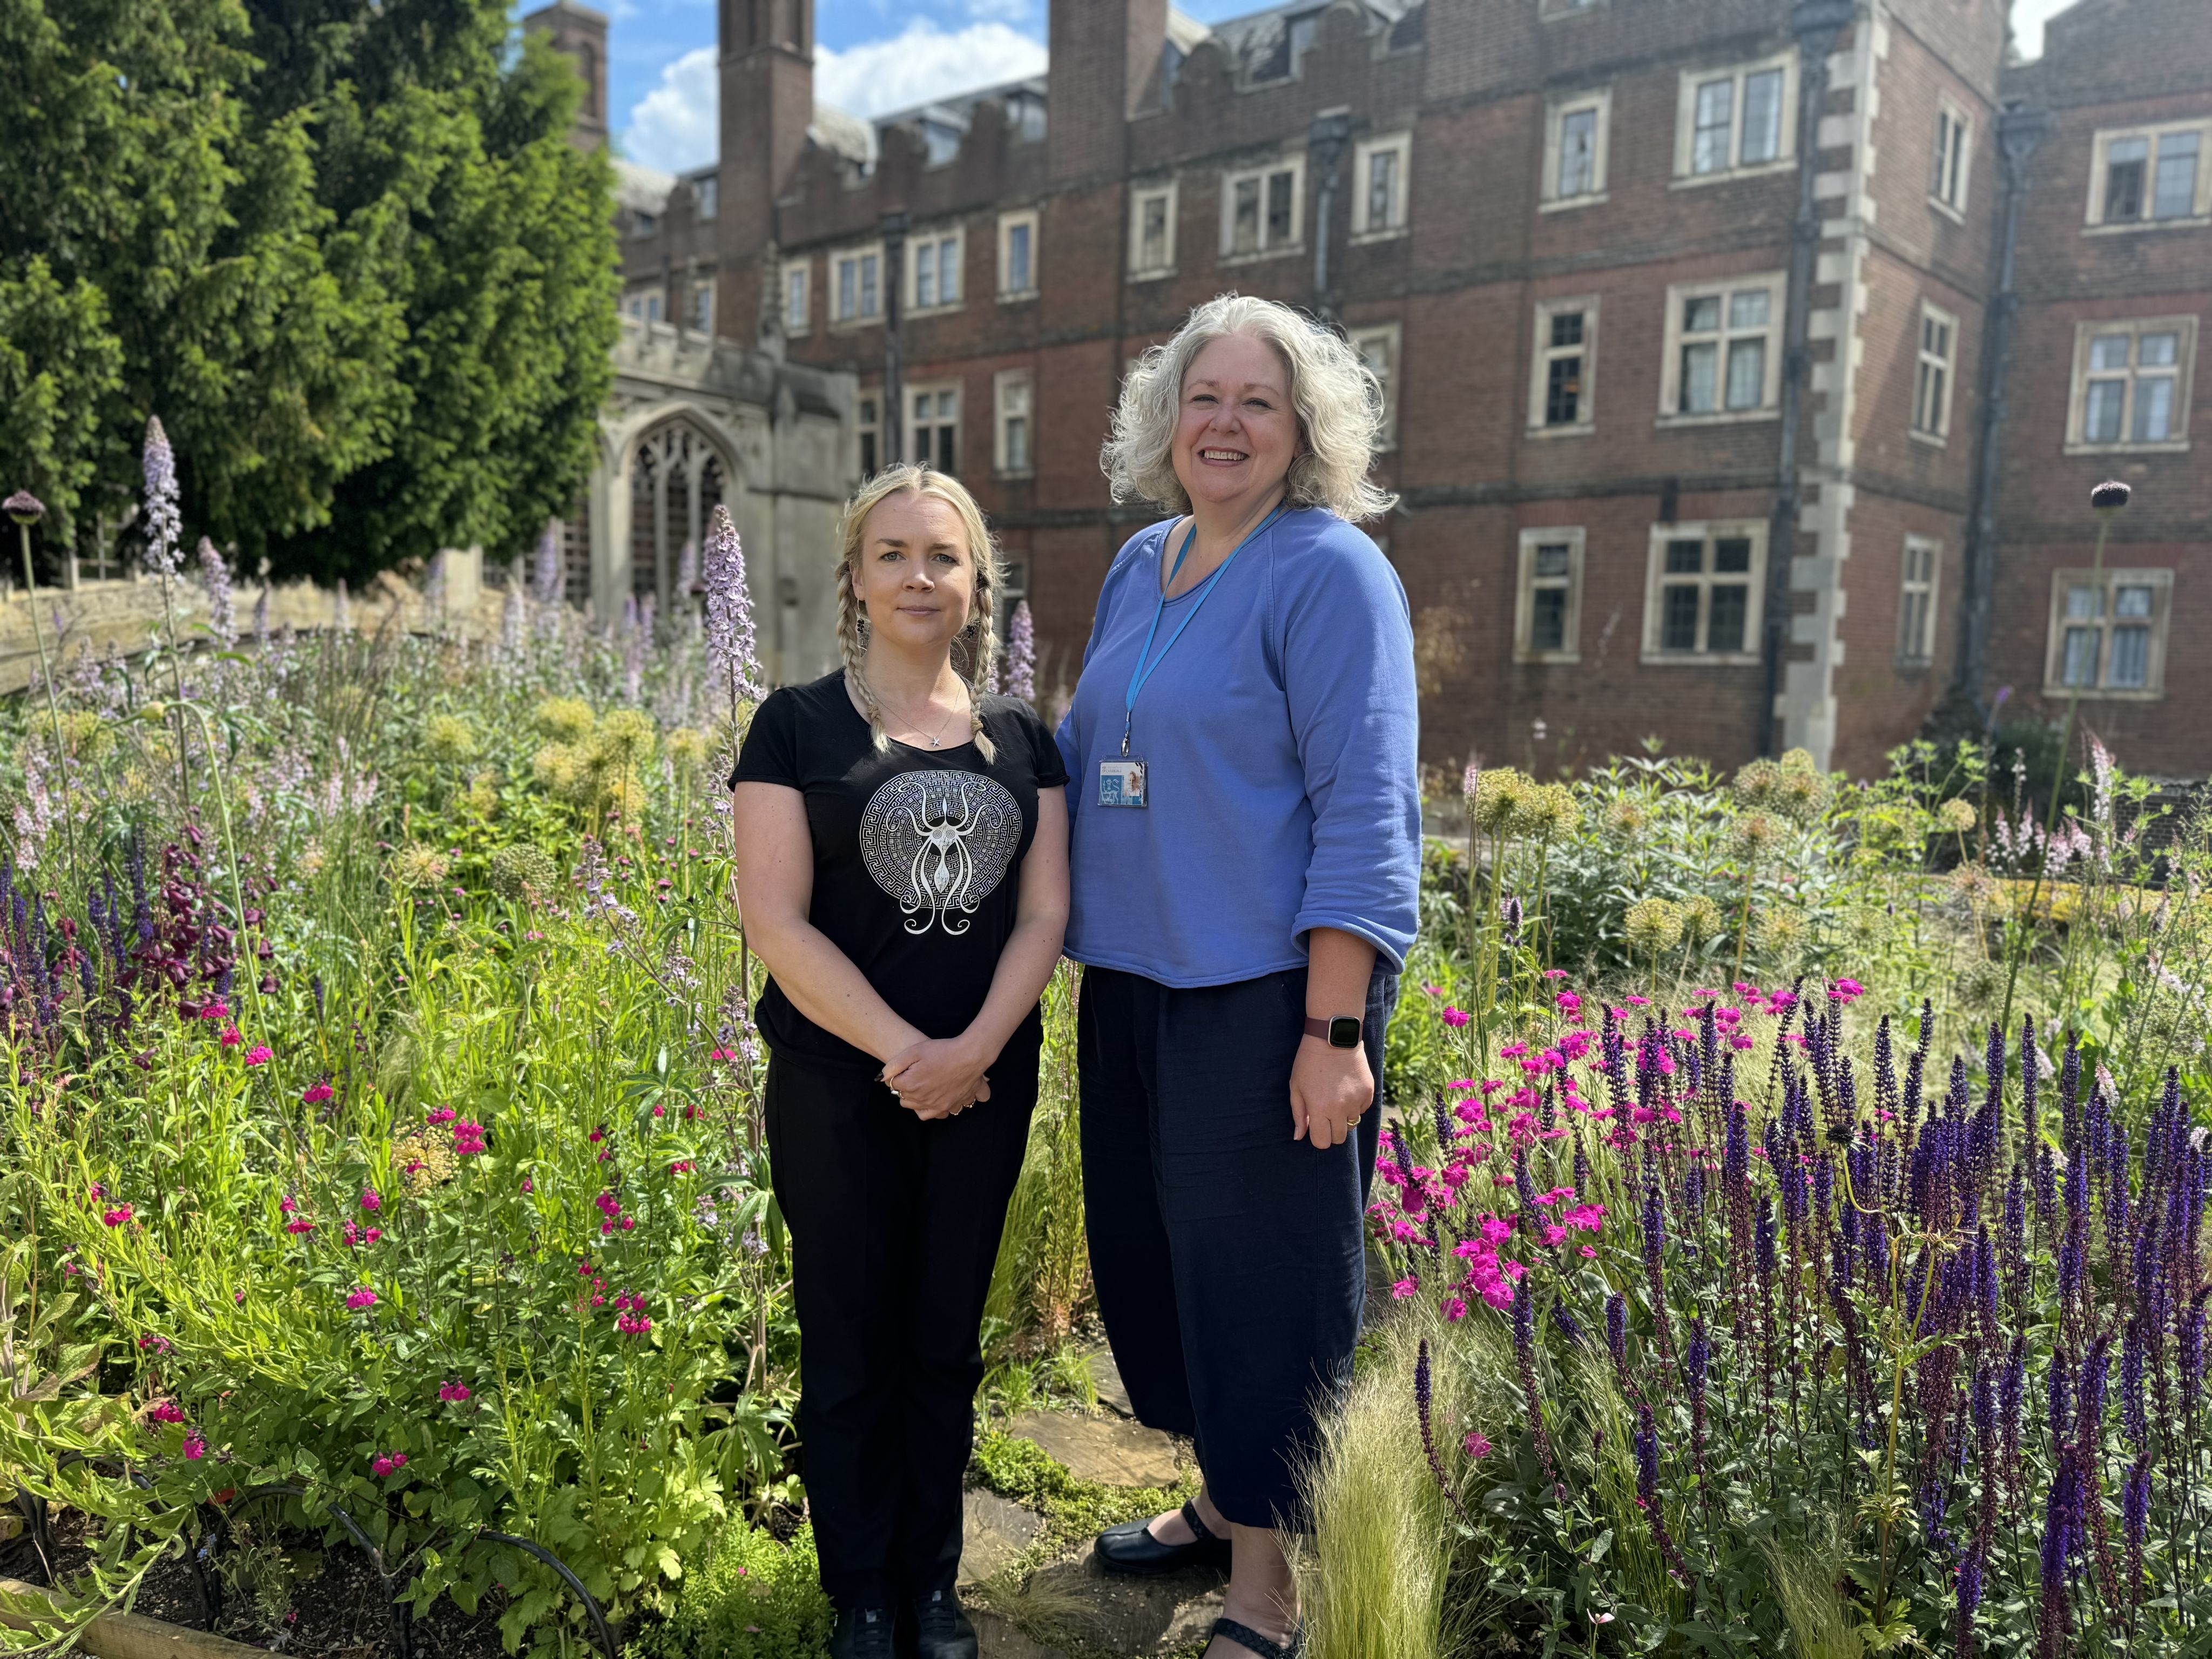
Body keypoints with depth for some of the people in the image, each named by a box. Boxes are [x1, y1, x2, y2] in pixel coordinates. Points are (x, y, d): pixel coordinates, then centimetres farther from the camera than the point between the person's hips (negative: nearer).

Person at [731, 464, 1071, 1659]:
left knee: (946, 1345, 14)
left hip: (984, 1087, 3)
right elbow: (774, 919, -11)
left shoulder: (1023, 739, 6)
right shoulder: (797, 726, -4)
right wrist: (903, 1052, -16)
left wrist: (975, 1047, -14)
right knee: (851, 1350, 8)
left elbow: (1044, 912, 1)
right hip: (839, 1088, -3)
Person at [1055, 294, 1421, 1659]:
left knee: (1265, 1273, 3)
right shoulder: (1139, 567, 13)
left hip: (1264, 992, -7)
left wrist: (1335, 1029, -19)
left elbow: (1367, 814, -15)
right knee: (1153, 1244, 18)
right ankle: (1224, 1500, 40)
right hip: (1132, 980, 8)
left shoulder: (1328, 571, -9)